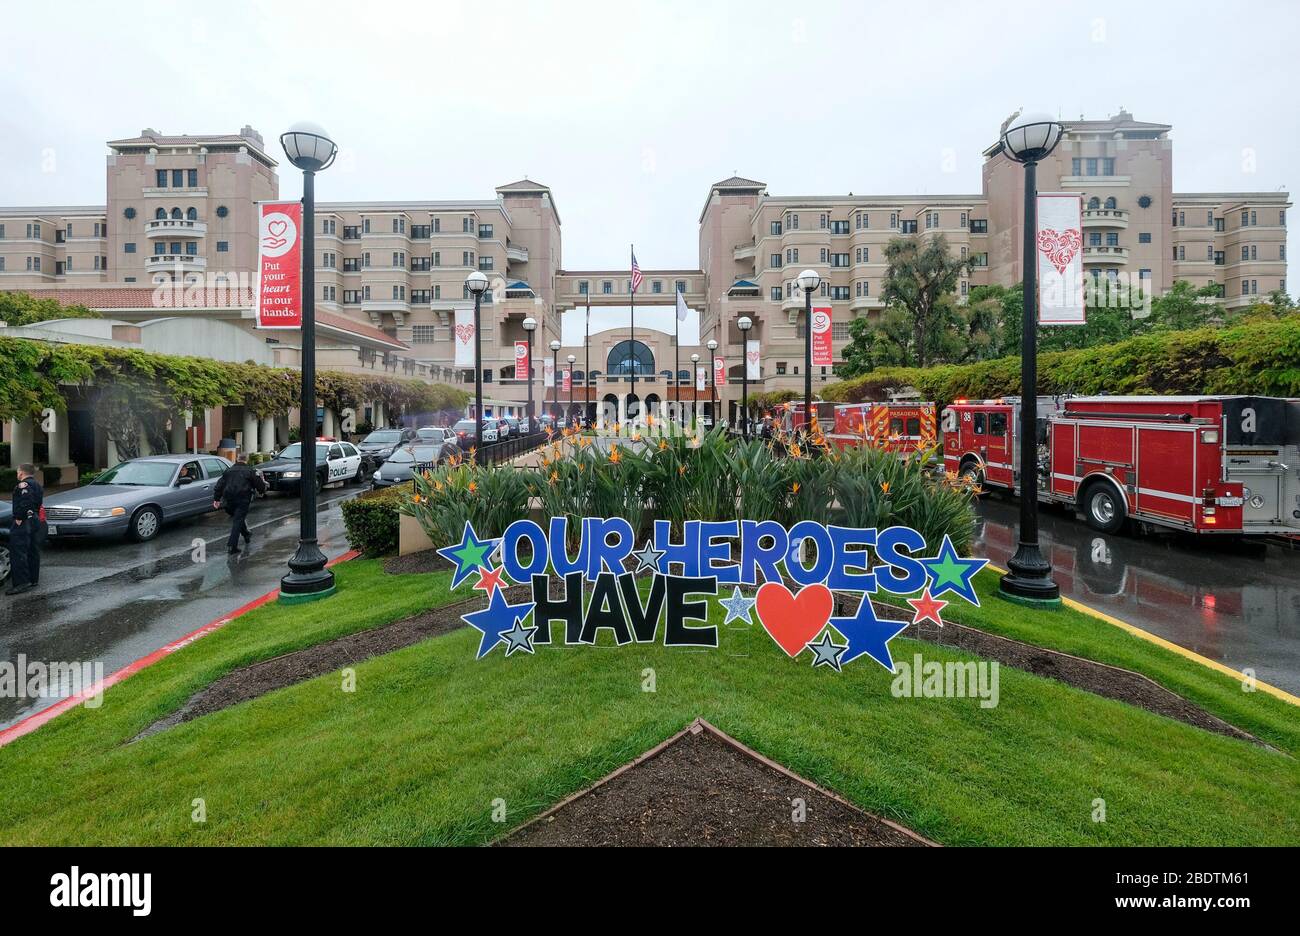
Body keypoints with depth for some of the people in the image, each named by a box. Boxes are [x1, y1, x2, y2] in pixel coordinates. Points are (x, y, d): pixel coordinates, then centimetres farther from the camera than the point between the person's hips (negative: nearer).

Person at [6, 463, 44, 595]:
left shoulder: (24, 484, -13)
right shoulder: (37, 485, 18)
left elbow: (24, 503, -25)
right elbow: (40, 503, 18)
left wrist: (19, 518, -20)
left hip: (23, 523, -10)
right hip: (35, 521, 10)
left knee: (18, 553, -9)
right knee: (33, 552, 13)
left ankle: (22, 582, -12)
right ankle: (33, 579, 18)